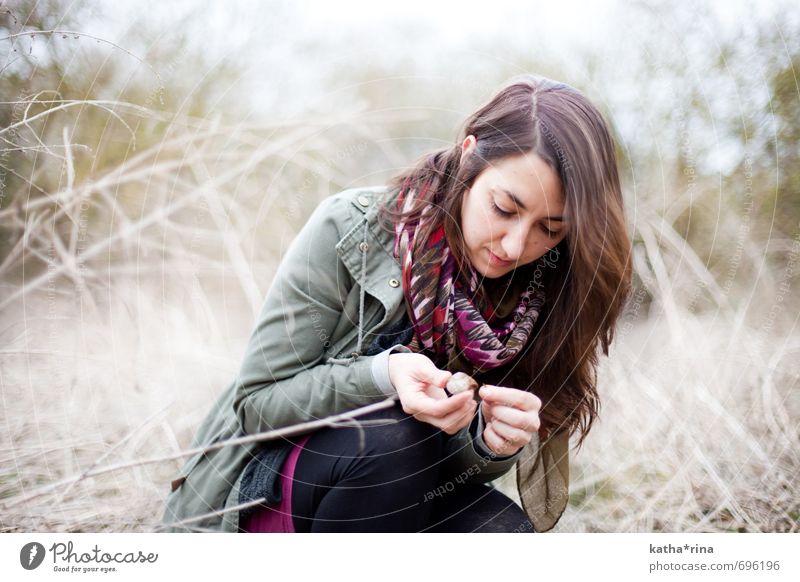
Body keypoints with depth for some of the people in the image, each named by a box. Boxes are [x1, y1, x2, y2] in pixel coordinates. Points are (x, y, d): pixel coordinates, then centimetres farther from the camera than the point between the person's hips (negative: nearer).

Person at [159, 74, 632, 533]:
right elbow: (257, 400, -16)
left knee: (505, 529, -25)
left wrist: (495, 441, -28)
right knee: (387, 439, -33)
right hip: (265, 489, -3)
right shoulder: (350, 227, -20)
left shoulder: (537, 295, -7)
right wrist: (383, 375, -33)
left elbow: (467, 464, -4)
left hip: (398, 492, 3)